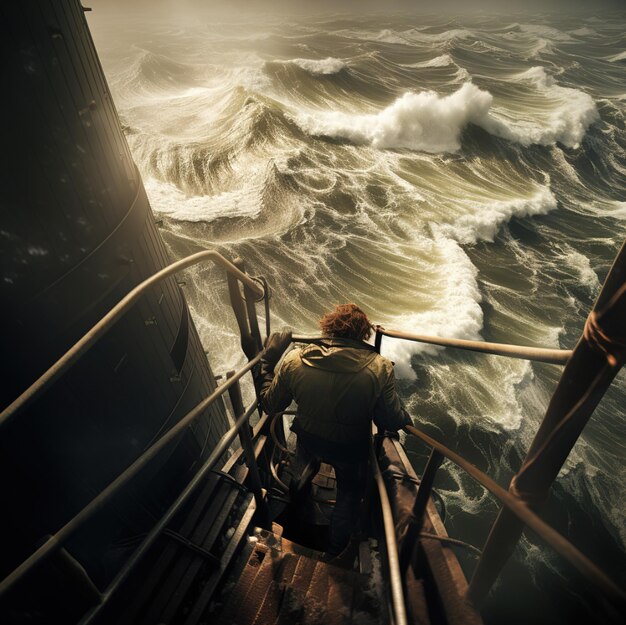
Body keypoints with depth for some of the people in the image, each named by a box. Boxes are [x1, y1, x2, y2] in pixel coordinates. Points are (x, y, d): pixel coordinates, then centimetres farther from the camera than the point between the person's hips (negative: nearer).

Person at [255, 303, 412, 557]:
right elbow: (392, 422, -20)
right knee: (350, 491, 32)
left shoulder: (294, 361, -25)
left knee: (306, 461, 40)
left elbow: (270, 404, -11)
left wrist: (268, 360, -2)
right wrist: (406, 419, 4)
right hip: (351, 449, -1)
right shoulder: (379, 369, -29)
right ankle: (337, 544, 52)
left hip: (308, 440, 2)